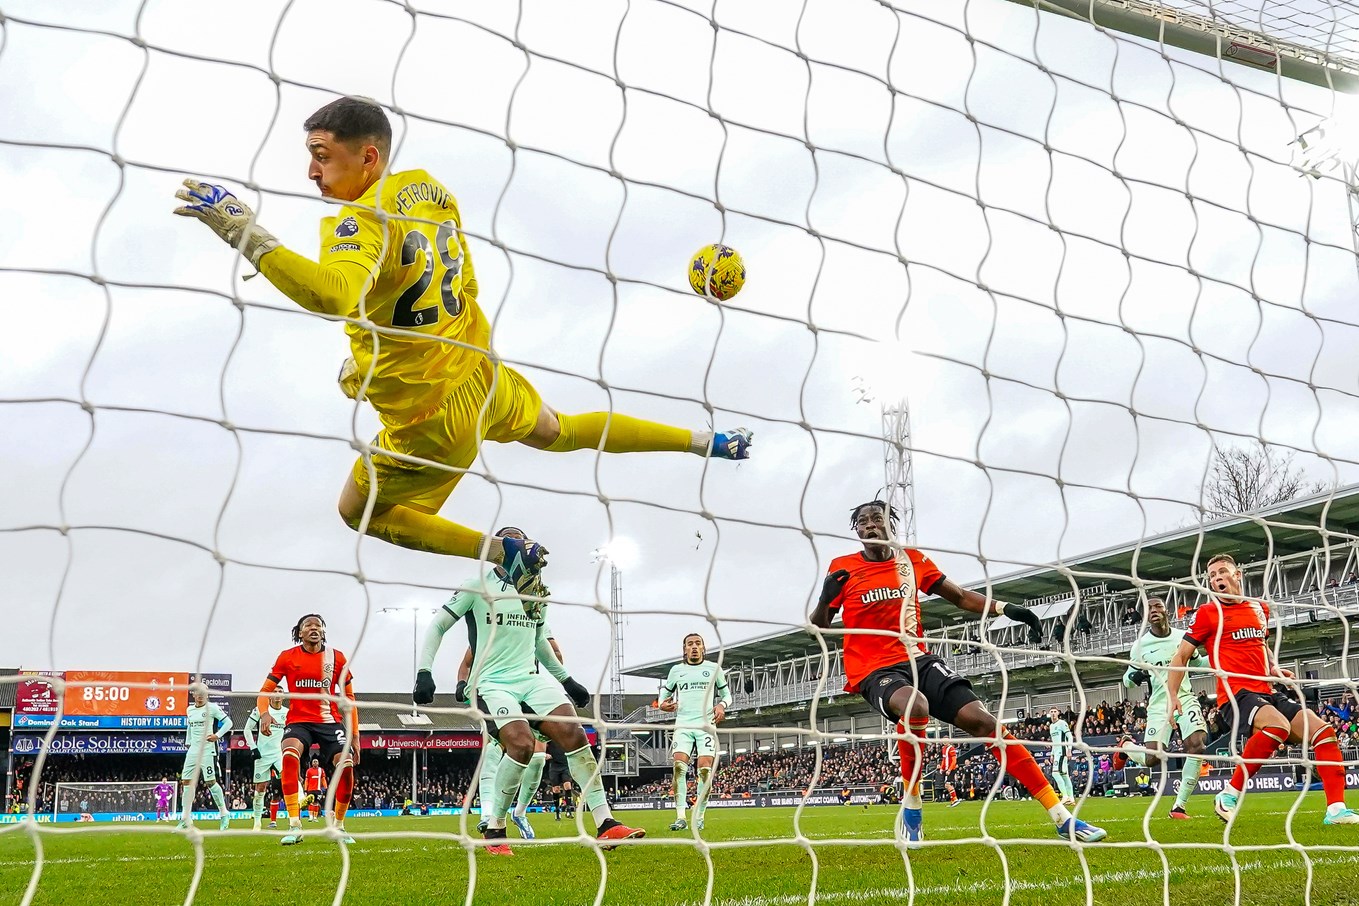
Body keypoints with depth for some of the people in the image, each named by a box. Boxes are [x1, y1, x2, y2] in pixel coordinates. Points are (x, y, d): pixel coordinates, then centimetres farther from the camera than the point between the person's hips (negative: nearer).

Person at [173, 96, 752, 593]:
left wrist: (244, 233, -48)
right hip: (483, 377, 8)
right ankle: (707, 442, 43)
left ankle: (507, 553, 11)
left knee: (357, 511, 17)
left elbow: (336, 296, -48)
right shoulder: (428, 187, 0)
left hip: (432, 421, -7)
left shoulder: (360, 222, -26)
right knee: (559, 432, 34)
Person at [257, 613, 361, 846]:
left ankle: (339, 827, 1)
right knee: (289, 754, -33)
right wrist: (264, 713, -18)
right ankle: (294, 826, -29)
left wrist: (354, 736, 6)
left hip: (330, 721, 1)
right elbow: (265, 691, 5)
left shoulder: (337, 657, 4)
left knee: (346, 764, -22)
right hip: (298, 721, -1)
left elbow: (348, 698, 10)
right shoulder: (287, 657, 3)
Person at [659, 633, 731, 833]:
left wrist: (722, 705, -4)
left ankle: (699, 817, -2)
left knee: (705, 769, -11)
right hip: (683, 724, 1)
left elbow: (726, 694, 18)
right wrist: (663, 705, 1)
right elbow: (665, 692, 23)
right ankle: (680, 817, -15)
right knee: (679, 766, -16)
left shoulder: (714, 669, 10)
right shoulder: (676, 670, 12)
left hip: (706, 724, -1)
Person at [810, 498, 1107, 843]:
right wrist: (826, 597, -19)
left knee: (981, 720, -13)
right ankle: (911, 804, -15)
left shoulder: (913, 559, 8)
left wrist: (1006, 608, 0)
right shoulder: (843, 568, 0)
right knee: (915, 705, -37)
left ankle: (1061, 816, -7)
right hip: (873, 670, -3)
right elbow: (817, 626, 3)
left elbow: (960, 596, 15)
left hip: (917, 658, 3)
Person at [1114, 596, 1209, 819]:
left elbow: (1198, 663, 21)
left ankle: (1179, 806, -9)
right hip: (1159, 702, -1)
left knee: (1197, 745, -22)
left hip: (1185, 697, 1)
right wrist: (1134, 677, -15)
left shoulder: (1183, 637, 3)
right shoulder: (1140, 644, 0)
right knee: (1152, 759, -11)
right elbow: (1127, 678, 9)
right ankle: (1125, 745, 27)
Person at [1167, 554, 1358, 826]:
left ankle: (1336, 809, -5)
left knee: (1323, 730, -7)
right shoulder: (1208, 612, -1)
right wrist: (1172, 696, -5)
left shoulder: (1260, 607, 16)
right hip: (1235, 693, -7)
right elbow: (1181, 656, 2)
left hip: (1266, 692, 7)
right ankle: (1229, 795, -24)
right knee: (1278, 724, -34)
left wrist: (1274, 667, 12)